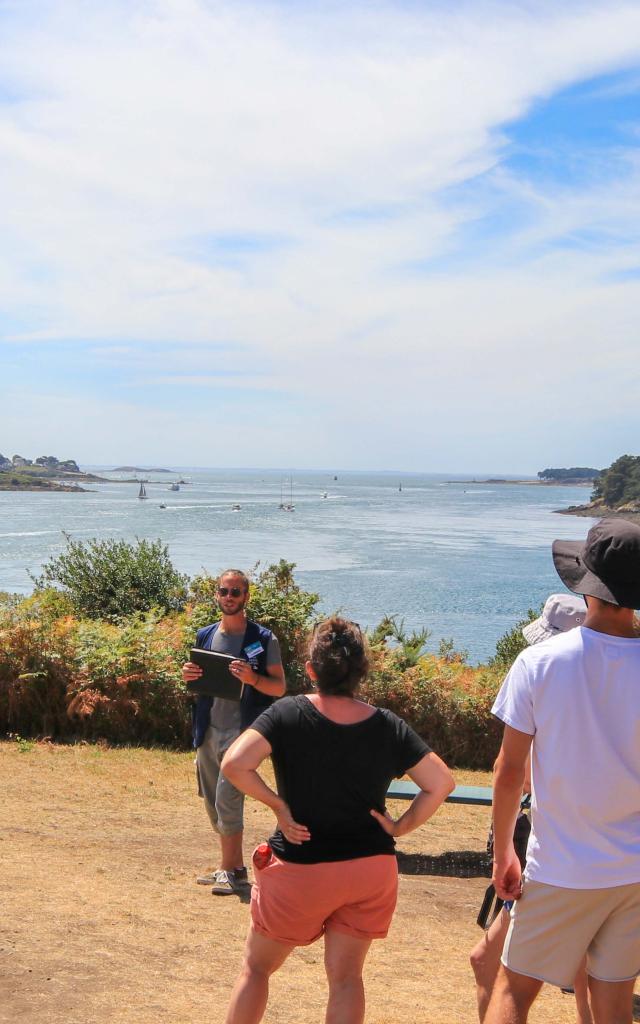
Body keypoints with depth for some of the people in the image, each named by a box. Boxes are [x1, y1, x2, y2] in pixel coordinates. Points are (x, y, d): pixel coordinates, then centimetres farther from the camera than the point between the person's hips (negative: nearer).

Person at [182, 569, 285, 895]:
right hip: (208, 731, 6)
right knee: (213, 802, 12)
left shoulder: (262, 639, -5)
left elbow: (279, 687, -5)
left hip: (242, 731, -6)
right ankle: (234, 865, 26)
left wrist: (252, 678, -24)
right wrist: (188, 676, -3)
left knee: (227, 799, -12)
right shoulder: (205, 636, 11)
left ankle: (230, 871, 1)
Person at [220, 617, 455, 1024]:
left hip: (300, 869, -2)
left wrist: (276, 803, -12)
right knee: (346, 976, 14)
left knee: (257, 967, 17)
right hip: (372, 869, 2)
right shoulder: (388, 726, -6)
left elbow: (234, 764, -25)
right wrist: (400, 827, 1)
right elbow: (441, 783, -5)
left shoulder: (288, 714, -14)